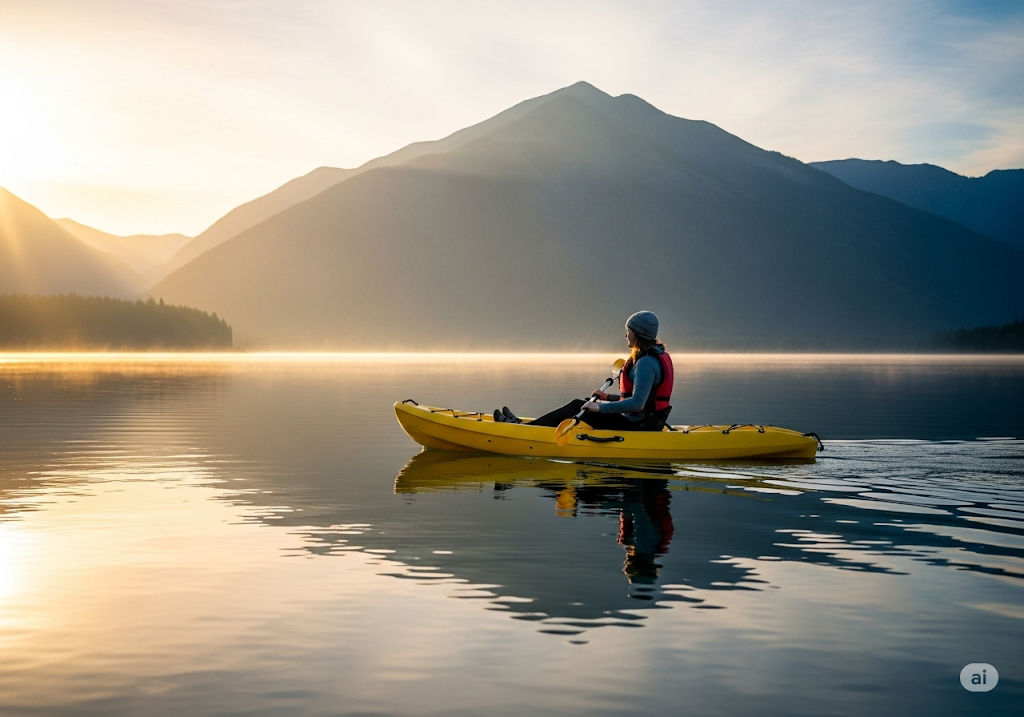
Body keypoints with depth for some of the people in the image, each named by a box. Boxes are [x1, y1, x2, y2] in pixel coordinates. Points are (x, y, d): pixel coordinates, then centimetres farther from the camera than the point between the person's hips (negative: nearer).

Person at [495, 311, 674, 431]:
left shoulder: (646, 362, -20)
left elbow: (637, 403, -30)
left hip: (637, 425, -10)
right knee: (579, 404, 11)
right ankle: (527, 424, 13)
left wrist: (601, 407, -27)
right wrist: (608, 398, 17)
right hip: (643, 421, 10)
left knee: (578, 408, -5)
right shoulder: (656, 356, 13)